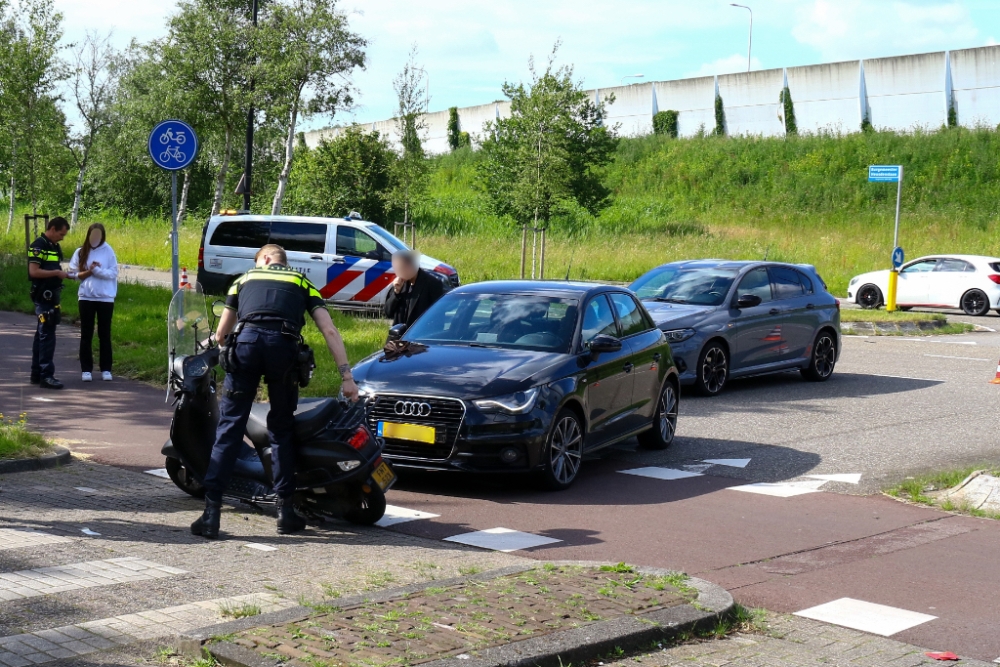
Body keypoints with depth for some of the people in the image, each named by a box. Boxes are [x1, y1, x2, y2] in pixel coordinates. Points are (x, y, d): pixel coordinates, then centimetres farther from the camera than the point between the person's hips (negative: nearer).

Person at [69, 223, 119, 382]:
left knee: (104, 334, 5)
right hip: (86, 297, 1)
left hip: (105, 298, -1)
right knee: (86, 334, 4)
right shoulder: (81, 252, 4)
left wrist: (96, 270, -16)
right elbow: (73, 273, 2)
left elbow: (113, 273, -5)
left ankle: (106, 369, 12)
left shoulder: (108, 251, 0)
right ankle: (86, 370, 10)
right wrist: (89, 271, -12)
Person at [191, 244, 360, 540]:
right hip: (283, 345, 0)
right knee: (281, 429, 15)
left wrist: (225, 354, 53)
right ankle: (285, 510, 13)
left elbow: (221, 334, 31)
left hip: (245, 341, 0)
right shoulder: (302, 282, 28)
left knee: (230, 427, 3)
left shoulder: (245, 278, 30)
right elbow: (329, 331, 15)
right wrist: (347, 376, 11)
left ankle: (211, 514, -2)